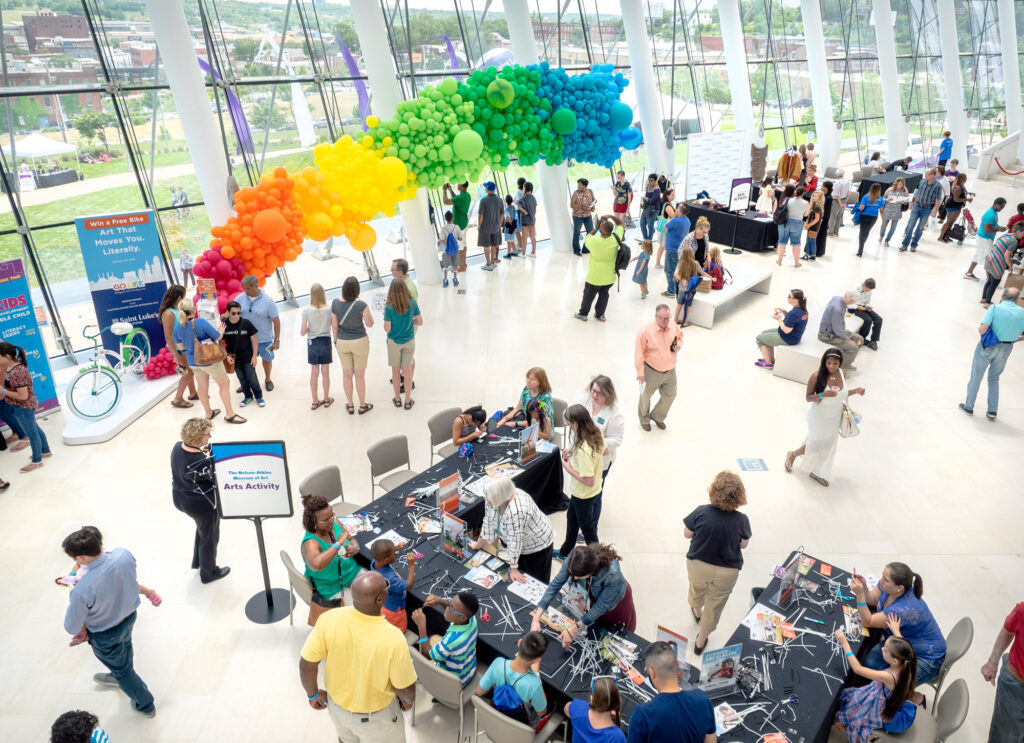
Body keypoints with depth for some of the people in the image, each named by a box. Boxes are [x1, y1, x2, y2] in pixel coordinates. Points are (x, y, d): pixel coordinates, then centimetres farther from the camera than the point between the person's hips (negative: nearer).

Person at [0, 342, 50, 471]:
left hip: (24, 408, -9)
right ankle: (46, 451, 41)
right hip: (22, 407, 9)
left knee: (31, 433, 8)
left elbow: (23, 395, -29)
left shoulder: (17, 373, -31)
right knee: (35, 429, 23)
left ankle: (37, 461, 23)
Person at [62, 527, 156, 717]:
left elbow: (72, 628, -23)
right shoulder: (124, 554, -27)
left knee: (122, 669, 23)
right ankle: (119, 677, 69)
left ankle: (145, 705, 46)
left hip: (106, 637, -5)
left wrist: (71, 605, -6)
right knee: (125, 647, 37)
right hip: (129, 616, 6)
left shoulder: (83, 590, -42)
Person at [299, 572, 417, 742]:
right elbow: (406, 689, -21)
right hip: (376, 717, -3)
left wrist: (313, 694, 4)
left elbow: (307, 663, -16)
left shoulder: (329, 619, -29)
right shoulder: (393, 639, -36)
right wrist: (408, 701, 2)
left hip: (337, 704, 3)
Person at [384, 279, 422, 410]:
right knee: (407, 371, 11)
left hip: (394, 342, -2)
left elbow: (387, 329, -17)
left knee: (395, 371, 15)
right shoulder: (412, 303, -12)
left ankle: (397, 399, 28)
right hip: (409, 341, 2)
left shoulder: (389, 307, -20)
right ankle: (408, 401, 20)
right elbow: (420, 322, -5)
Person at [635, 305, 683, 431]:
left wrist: (679, 344, -8)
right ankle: (644, 419, 42)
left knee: (670, 395, 15)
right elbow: (639, 352, -18)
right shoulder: (645, 331, -22)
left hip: (670, 371, 5)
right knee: (646, 396, 14)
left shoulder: (674, 327, -5)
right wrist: (640, 371, -16)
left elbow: (680, 337, 16)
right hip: (652, 372, -5)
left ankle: (657, 417, 42)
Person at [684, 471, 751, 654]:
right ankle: (700, 642, 38)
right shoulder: (741, 520, -23)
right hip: (726, 572, -1)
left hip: (697, 565, 1)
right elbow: (743, 544, -6)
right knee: (714, 607, 20)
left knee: (696, 590, 33)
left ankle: (696, 611, 64)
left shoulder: (701, 512, -25)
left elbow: (687, 534, -10)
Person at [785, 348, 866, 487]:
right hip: (818, 417, -6)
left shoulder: (841, 373, -7)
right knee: (816, 444, 6)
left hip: (834, 418, 6)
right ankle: (792, 455, 35)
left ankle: (816, 472, 36)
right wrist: (823, 395, -37)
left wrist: (856, 391, -7)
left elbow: (842, 393, 9)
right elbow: (808, 397, -21)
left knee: (828, 445, 17)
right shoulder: (817, 376, -25)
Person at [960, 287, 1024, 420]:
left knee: (976, 377, 14)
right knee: (994, 379, 23)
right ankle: (992, 411, 23)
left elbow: (982, 330, -24)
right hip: (1005, 349, 3)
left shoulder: (995, 308, -16)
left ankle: (968, 406, 26)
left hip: (987, 347, -3)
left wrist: (980, 328, -1)